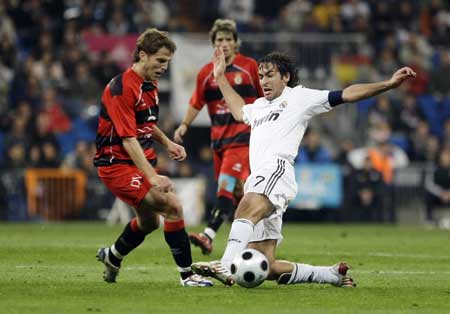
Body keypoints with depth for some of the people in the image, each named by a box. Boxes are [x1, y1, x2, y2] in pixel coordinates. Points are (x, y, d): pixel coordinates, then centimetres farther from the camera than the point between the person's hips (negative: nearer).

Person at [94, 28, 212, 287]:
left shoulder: (150, 84, 9)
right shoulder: (122, 88, -22)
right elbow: (128, 140, -27)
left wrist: (167, 143, 14)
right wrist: (153, 178, -33)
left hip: (141, 161, 10)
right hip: (117, 163, -10)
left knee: (149, 221, 23)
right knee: (172, 206, -21)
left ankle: (112, 256, 49)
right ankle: (187, 274, -16)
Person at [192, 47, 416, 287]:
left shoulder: (298, 97, 13)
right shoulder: (260, 106, 34)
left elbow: (346, 95, 7)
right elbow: (239, 112, 56)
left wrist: (388, 84, -1)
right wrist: (221, 78, 55)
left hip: (276, 171, -8)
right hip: (257, 179, 8)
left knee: (248, 209, -41)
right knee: (266, 269, 0)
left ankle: (226, 267, -60)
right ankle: (333, 275, 13)